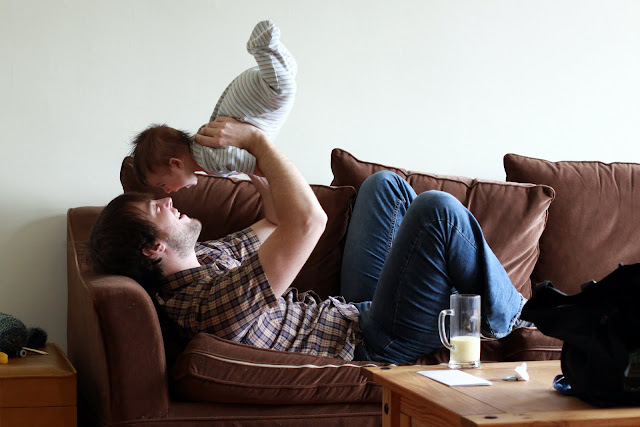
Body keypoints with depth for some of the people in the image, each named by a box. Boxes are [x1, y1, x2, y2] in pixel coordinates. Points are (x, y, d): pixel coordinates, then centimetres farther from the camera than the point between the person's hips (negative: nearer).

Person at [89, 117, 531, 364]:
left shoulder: (203, 258, 2)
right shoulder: (211, 301, -31)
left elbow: (278, 219, 14)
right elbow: (307, 219, -37)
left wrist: (250, 156, -1)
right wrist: (256, 140, -25)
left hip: (352, 314, 10)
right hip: (375, 346, -10)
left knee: (384, 184, 18)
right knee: (437, 208, -22)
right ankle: (506, 317, 3)